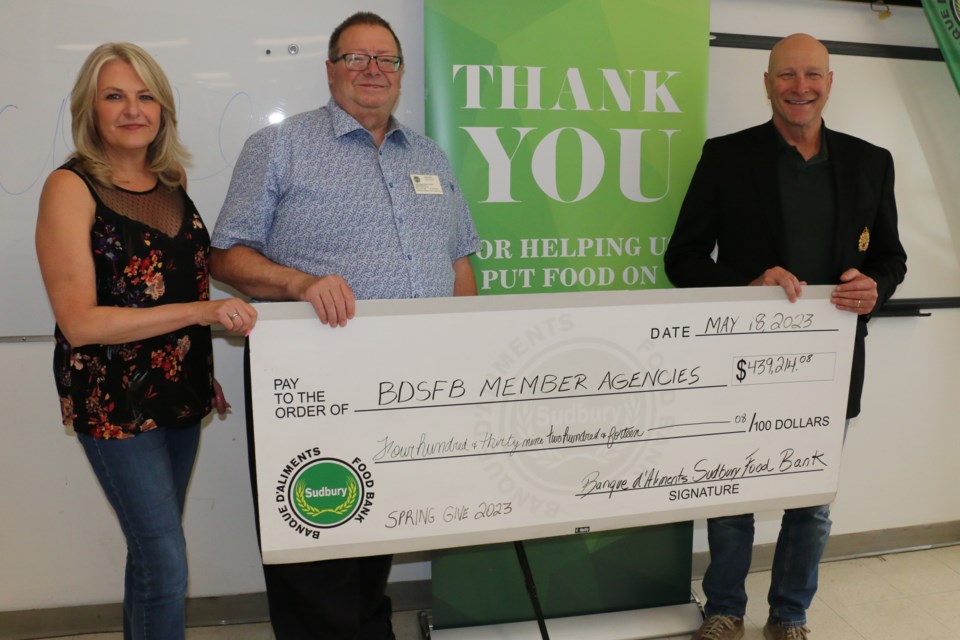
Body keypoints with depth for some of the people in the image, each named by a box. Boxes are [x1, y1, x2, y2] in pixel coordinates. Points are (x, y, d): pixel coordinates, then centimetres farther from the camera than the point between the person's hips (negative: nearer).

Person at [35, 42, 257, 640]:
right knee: (167, 564, -4)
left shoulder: (171, 181, 7)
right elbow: (79, 321, -17)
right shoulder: (72, 187, -11)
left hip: (182, 389, 6)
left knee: (153, 547, 17)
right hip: (114, 399, -6)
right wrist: (200, 310, -23)